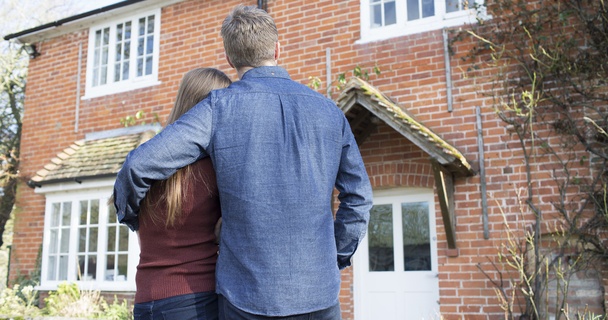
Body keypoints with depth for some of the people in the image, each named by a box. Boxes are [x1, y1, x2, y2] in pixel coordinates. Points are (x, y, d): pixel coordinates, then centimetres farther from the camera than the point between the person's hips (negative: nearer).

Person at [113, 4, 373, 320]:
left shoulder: (219, 108, -5)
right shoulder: (329, 111, 5)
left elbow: (138, 167, -9)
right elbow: (358, 197, 8)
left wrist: (131, 217, 11)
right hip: (319, 293, 2)